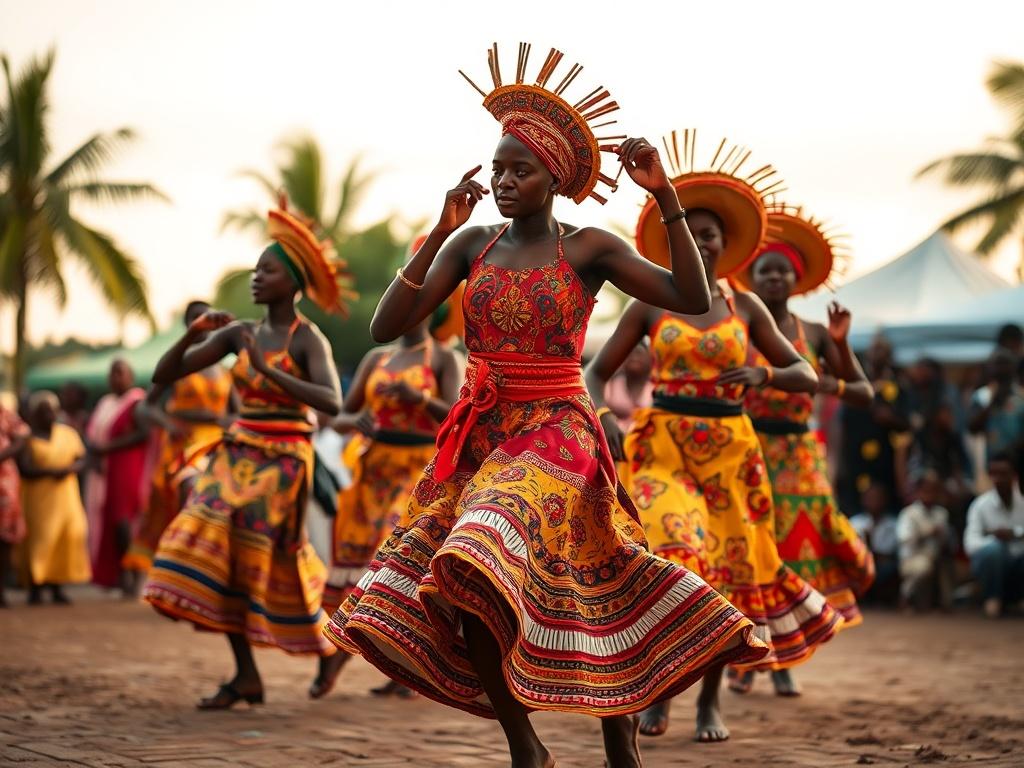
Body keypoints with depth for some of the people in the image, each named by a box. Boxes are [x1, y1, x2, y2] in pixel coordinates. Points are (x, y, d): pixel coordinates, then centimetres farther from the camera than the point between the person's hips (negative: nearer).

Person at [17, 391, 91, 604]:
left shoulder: (67, 433, 12)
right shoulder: (26, 437, -2)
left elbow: (81, 459, 8)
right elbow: (24, 469, -10)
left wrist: (68, 469, -14)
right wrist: (51, 471, -21)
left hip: (65, 497, 4)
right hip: (37, 497, -3)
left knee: (67, 536, -6)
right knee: (36, 540, -8)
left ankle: (57, 588, 1)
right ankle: (34, 588, -3)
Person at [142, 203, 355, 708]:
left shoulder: (308, 340, -8)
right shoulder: (238, 334, 8)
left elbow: (332, 403, -26)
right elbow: (162, 376, 7)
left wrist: (268, 369, -29)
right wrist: (193, 334, -11)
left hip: (282, 462, -6)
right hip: (237, 456, 6)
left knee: (270, 565, -3)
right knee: (212, 552, -8)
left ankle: (330, 644, 25)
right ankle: (246, 676, -3)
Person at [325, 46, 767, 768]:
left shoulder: (589, 248, -3)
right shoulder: (470, 244, 5)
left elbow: (693, 298, -12)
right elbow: (386, 328, -3)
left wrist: (666, 195, -16)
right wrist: (437, 235, -10)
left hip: (555, 432, -5)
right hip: (476, 435, 5)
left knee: (476, 575, -22)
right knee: (456, 587, -7)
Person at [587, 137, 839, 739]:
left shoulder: (746, 307, 6)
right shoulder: (649, 306, 4)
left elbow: (808, 377, 5)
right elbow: (597, 372, 7)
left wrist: (764, 375, -16)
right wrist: (604, 419, -13)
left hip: (730, 450, 2)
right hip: (663, 444, -2)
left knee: (727, 571, 4)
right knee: (676, 557, -21)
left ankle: (711, 700, 19)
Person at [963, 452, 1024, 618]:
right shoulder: (980, 505, -5)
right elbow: (971, 543, -16)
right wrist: (994, 539, -35)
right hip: (990, 562, -2)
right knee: (993, 548, -36)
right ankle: (992, 598, -16)